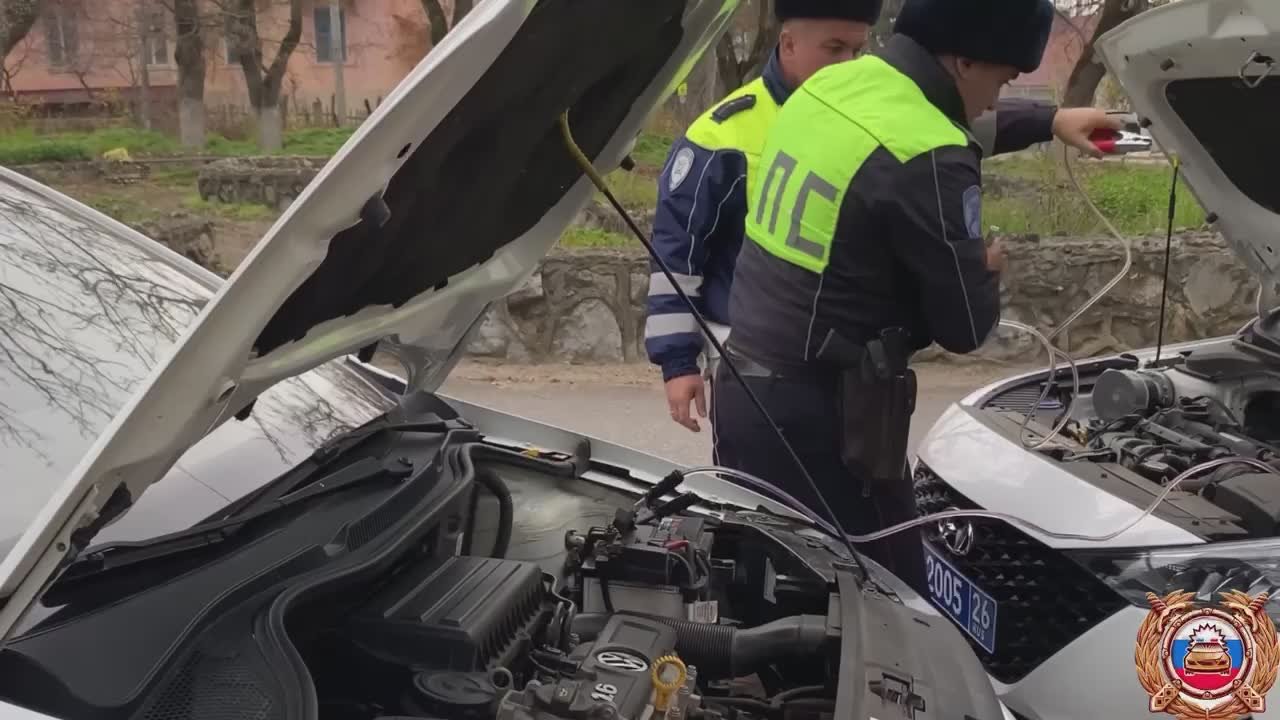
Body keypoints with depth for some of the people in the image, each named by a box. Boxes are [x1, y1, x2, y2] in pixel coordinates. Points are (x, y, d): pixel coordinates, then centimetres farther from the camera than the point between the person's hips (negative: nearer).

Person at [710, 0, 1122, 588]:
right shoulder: (927, 162, -21)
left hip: (742, 389, 9)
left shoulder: (832, 85, 6)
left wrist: (1048, 121, 33)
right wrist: (986, 270, 9)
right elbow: (966, 325, -12)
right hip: (819, 414, -9)